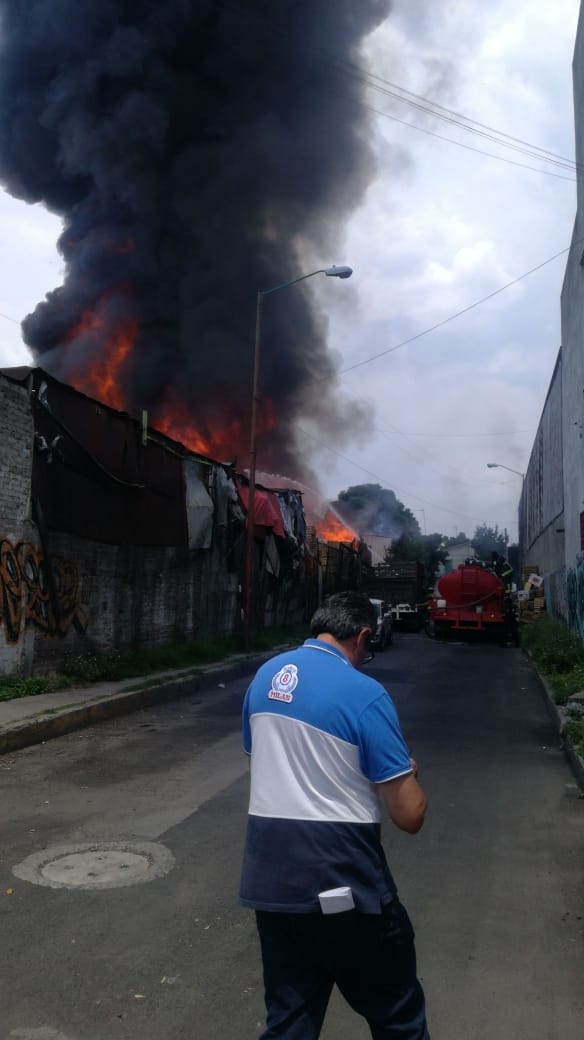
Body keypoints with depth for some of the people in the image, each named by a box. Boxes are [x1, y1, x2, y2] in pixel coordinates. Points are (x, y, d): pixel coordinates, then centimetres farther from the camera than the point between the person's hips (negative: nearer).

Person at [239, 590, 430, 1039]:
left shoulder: (265, 675, 3)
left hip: (269, 877, 6)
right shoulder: (364, 693, -16)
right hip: (343, 882, -5)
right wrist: (410, 773, 7)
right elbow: (410, 816, -14)